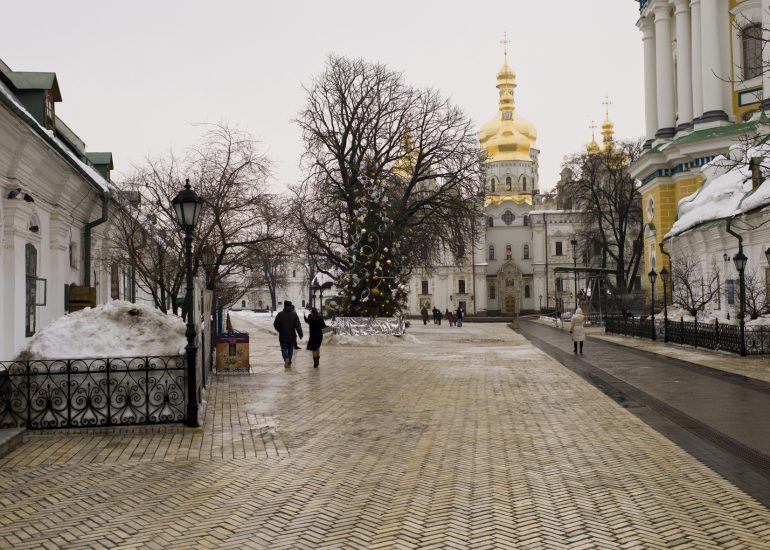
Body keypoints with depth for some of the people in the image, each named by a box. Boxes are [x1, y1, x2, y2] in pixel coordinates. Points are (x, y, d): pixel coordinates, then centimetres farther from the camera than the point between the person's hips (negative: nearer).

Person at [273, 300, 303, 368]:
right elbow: (298, 326, -11)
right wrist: (300, 334, -7)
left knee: (284, 349, 8)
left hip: (283, 336, -1)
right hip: (292, 336, 1)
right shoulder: (294, 314, -5)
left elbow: (275, 324, -3)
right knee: (290, 350, 14)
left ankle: (286, 359, -19)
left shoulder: (280, 314, -4)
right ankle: (289, 362, 18)